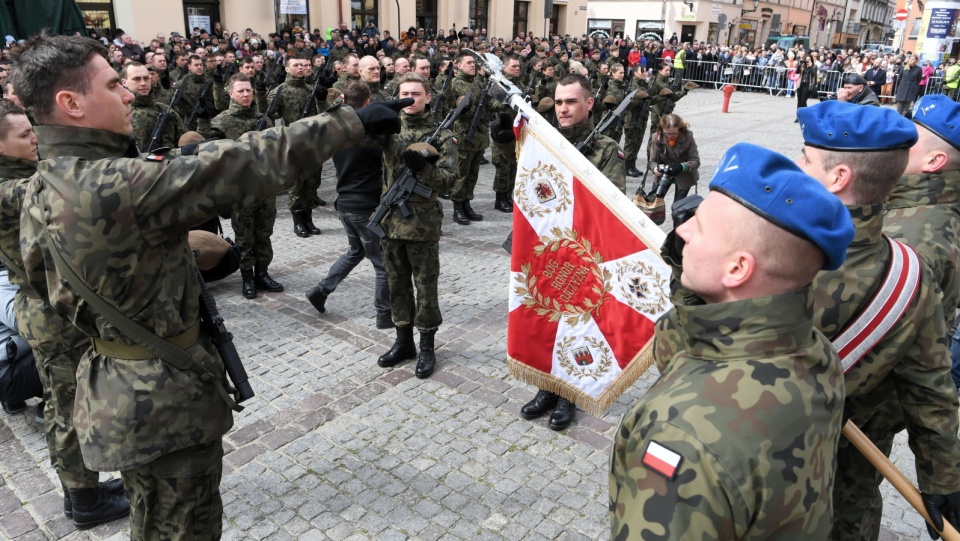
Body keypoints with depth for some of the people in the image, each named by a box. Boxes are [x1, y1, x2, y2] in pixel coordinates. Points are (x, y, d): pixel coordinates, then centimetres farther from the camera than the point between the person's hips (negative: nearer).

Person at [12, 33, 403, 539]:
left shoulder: (39, 188, 3)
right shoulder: (113, 183, -28)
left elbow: (41, 278, 16)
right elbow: (247, 163, -29)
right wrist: (354, 121, -22)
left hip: (115, 388, 10)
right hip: (164, 397, -9)